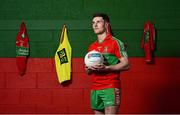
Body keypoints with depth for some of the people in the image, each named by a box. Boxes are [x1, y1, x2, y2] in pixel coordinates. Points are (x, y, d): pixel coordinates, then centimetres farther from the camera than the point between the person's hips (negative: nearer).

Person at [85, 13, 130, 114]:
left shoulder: (115, 42, 0)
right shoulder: (92, 47, 18)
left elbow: (126, 64, -7)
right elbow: (87, 71, 25)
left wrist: (106, 68, -18)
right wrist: (90, 69, 0)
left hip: (110, 88, -6)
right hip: (95, 89, 6)